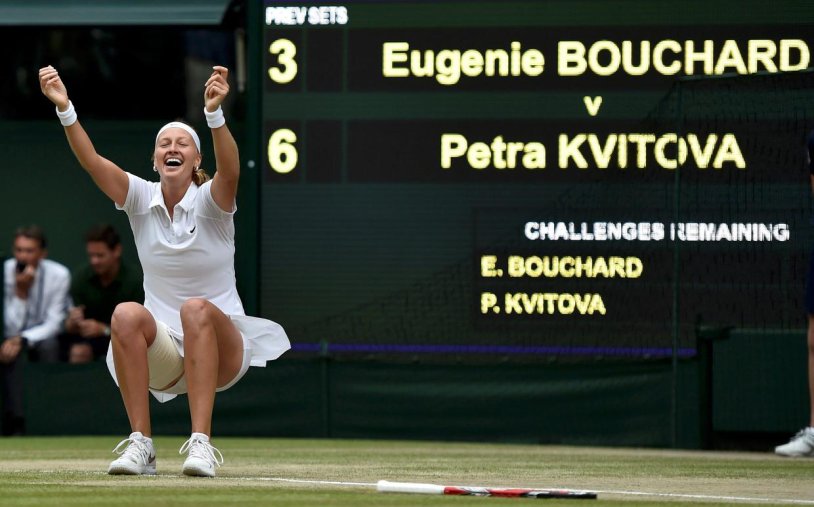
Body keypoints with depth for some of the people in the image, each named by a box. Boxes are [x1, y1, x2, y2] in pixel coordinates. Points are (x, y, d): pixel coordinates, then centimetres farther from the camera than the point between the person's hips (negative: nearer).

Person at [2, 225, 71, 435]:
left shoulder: (59, 274, -12)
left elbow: (53, 324, -12)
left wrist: (22, 339, -28)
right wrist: (20, 291, -30)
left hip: (43, 339, 1)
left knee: (49, 346, -34)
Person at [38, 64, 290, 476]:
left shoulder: (210, 200, -7)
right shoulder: (142, 199, 2)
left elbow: (230, 170, -30)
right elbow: (91, 160, -12)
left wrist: (213, 112, -48)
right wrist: (64, 108, -29)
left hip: (221, 351, -2)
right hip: (162, 358, 2)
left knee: (197, 309, -35)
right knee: (126, 315, -30)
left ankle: (201, 442, -41)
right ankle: (140, 445, -29)